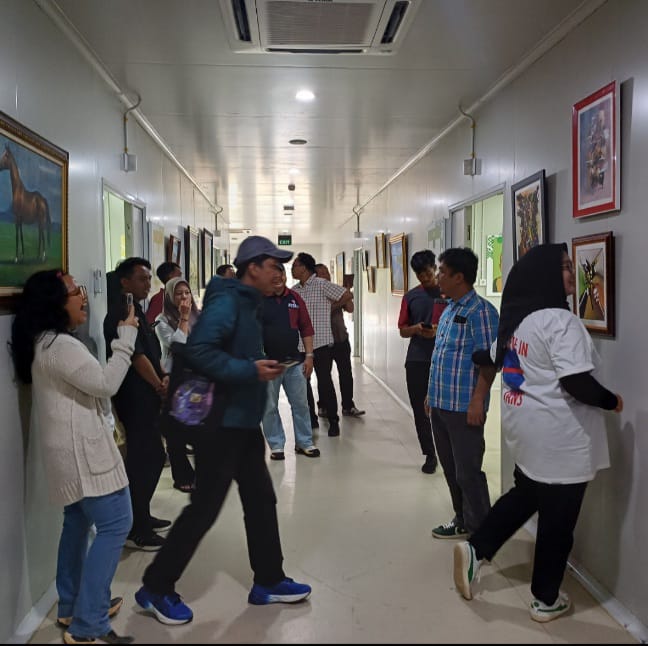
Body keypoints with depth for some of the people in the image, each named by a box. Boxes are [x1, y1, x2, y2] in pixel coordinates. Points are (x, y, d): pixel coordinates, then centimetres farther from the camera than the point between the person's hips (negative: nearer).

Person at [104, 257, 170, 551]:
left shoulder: (135, 310, 16)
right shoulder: (121, 312, -14)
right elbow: (137, 355, -18)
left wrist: (163, 376, 2)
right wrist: (160, 386, -7)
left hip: (146, 396, 10)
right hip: (136, 398, -10)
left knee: (151, 457, 16)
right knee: (144, 459, -6)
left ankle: (142, 516, 28)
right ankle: (137, 531, 2)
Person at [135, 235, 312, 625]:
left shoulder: (249, 303, 14)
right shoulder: (226, 301, -16)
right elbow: (199, 350, -29)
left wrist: (262, 367, 5)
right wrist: (250, 370, -25)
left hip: (244, 422, 10)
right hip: (220, 422, -10)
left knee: (261, 500, 14)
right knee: (205, 508, -1)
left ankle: (268, 582, 29)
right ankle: (156, 589, 15)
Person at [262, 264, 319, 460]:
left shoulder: (295, 298, 5)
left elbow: (306, 329, 8)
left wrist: (309, 355, 2)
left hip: (294, 361, 3)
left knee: (300, 403, 10)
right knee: (269, 407, 6)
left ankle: (304, 442, 23)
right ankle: (276, 445, 19)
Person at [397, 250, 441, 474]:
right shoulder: (410, 297, 9)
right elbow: (402, 331, 10)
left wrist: (439, 331, -18)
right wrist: (416, 329, -11)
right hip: (416, 360, 3)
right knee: (420, 409, 6)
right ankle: (430, 454, 19)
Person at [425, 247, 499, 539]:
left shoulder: (480, 311, -14)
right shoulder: (449, 310, 14)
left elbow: (488, 361, -18)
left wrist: (478, 400, -22)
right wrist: (432, 394, 20)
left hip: (464, 407, -9)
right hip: (441, 404, 9)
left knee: (467, 472, 0)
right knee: (450, 468, 17)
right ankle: (463, 520, 31)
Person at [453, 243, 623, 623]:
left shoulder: (517, 318, 6)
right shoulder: (560, 320, -20)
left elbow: (493, 359, 22)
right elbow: (578, 384, -24)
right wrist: (612, 401, -6)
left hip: (526, 429, 8)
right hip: (559, 436, -8)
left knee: (525, 495, 27)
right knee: (557, 519, 8)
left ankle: (475, 549, 22)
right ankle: (546, 601, 23)